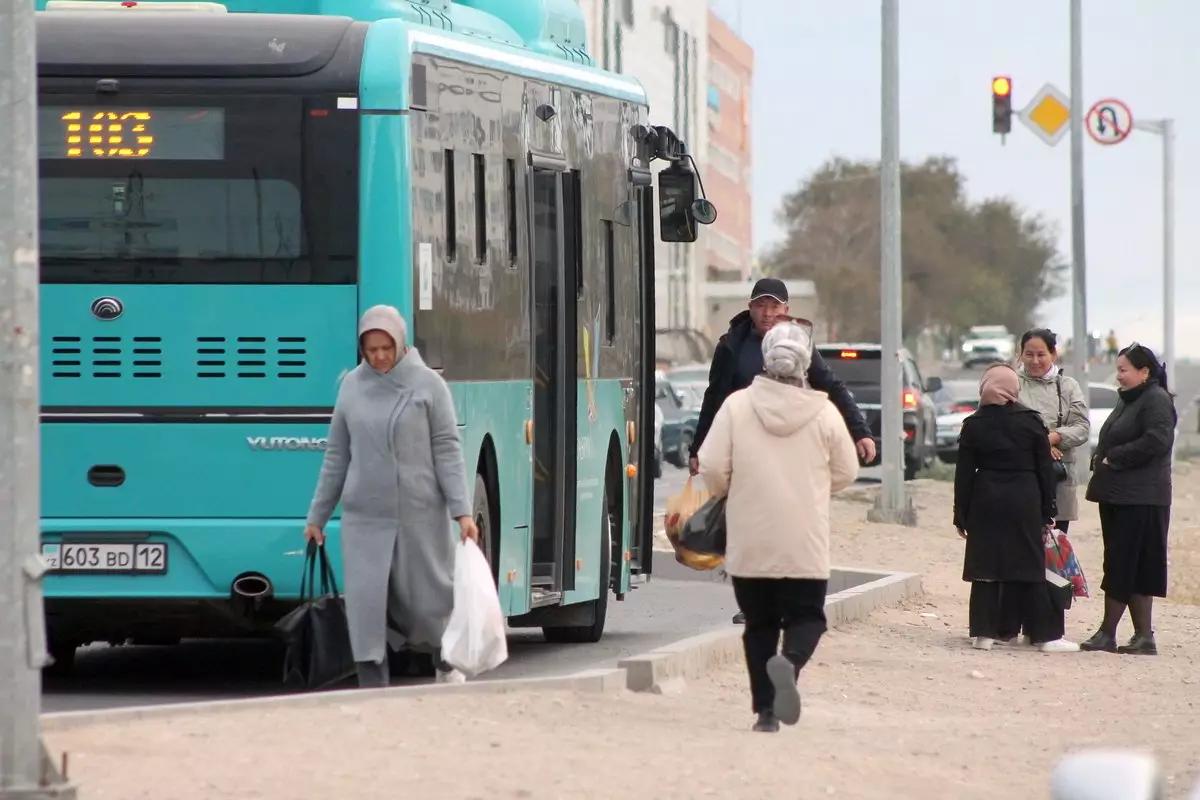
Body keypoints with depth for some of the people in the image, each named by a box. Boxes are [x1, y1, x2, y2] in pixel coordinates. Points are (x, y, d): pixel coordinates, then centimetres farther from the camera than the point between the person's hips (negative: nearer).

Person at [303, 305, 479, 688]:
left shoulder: (428, 384, -2)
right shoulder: (352, 386, 7)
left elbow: (447, 451, -3)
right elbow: (336, 456, 13)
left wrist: (462, 512, -11)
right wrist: (317, 515, 13)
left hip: (421, 514, -2)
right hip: (364, 517, 2)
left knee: (427, 598, 8)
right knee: (366, 601, -7)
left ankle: (446, 661, 38)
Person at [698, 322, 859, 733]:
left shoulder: (737, 406, -6)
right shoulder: (824, 413, -5)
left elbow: (712, 468, -7)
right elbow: (846, 472, 4)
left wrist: (727, 492, 15)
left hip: (749, 545, 1)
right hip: (805, 546, -1)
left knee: (759, 623, 12)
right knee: (806, 617, 7)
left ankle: (765, 710, 8)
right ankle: (789, 663, -25)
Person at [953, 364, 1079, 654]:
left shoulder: (974, 425, -1)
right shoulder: (1031, 421, -2)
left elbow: (964, 474, 1)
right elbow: (1045, 468, 0)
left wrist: (961, 515, 6)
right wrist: (1047, 510, 7)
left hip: (986, 502, 1)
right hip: (1024, 501, -1)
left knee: (985, 567, 5)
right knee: (1029, 566, 2)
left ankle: (985, 632, 2)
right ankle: (1045, 634, 2)